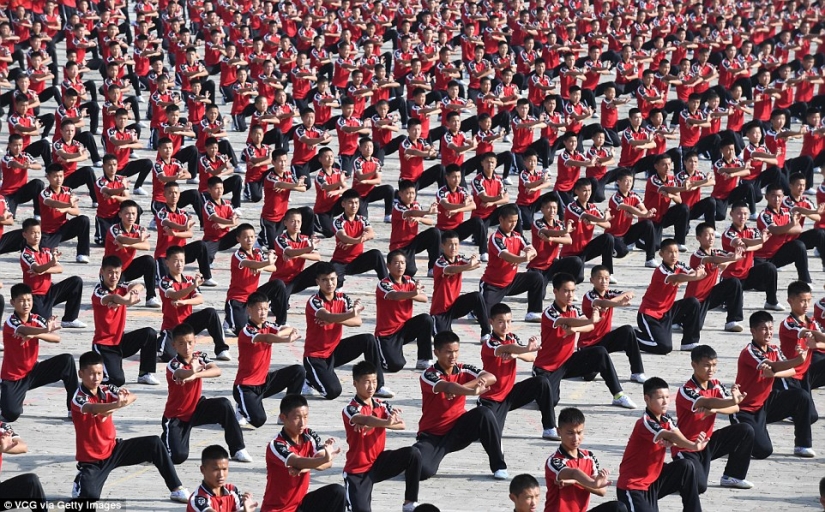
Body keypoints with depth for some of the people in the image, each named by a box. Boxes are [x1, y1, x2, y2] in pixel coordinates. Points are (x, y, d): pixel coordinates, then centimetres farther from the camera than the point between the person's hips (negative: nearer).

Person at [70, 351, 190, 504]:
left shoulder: (106, 389, -2)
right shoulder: (78, 398, -18)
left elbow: (132, 397, -19)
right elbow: (93, 408, -42)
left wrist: (115, 407, -40)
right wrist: (117, 404, -61)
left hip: (113, 449, 5)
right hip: (91, 460, -5)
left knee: (154, 443, -11)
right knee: (89, 496, -27)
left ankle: (177, 489, -2)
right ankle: (80, 483, 12)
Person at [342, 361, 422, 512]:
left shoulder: (382, 405, 2)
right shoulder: (350, 409, -14)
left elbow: (401, 425, -16)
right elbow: (367, 420, -38)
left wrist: (373, 425, -32)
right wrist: (387, 422, -59)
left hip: (378, 462, 5)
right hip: (357, 471, -5)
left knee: (413, 454, -18)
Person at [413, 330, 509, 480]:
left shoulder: (464, 370, 0)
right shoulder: (428, 375, -14)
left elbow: (491, 378, -17)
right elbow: (448, 387, -36)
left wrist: (459, 388, -27)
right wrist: (473, 391, -54)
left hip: (458, 430, 4)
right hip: (432, 434, -4)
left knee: (484, 414, -25)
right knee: (421, 470, -31)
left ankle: (499, 466, -12)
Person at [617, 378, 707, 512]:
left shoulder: (666, 419, 5)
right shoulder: (645, 423, -21)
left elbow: (677, 438, -12)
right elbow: (671, 436, -38)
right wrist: (695, 446, -51)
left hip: (654, 480, 8)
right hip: (632, 487, -8)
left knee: (686, 467, -7)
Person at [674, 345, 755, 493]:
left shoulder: (715, 385, 2)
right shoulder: (686, 390, -19)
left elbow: (735, 408, -11)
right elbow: (708, 403, -38)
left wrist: (714, 410, -31)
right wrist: (733, 400, -56)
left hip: (708, 442, 7)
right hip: (687, 448, -7)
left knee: (746, 431, -9)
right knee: (699, 486, -27)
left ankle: (732, 477, 6)